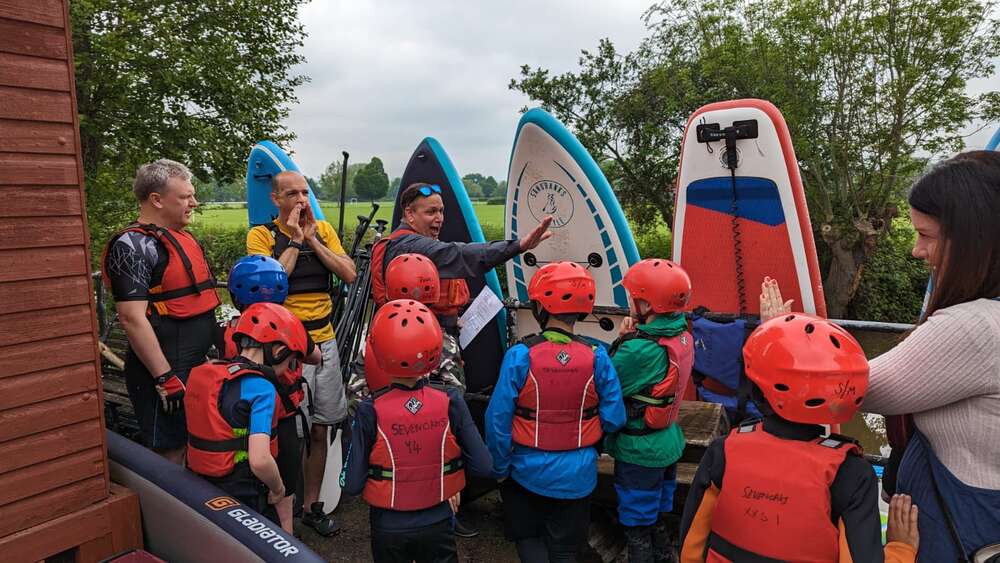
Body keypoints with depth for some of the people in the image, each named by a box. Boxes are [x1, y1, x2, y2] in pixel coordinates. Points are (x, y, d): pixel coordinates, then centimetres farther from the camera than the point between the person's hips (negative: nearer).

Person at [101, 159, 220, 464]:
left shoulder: (182, 237, 13)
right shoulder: (134, 245, -15)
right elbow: (132, 318, -21)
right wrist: (166, 378, -21)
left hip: (195, 367, 9)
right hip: (165, 373, -9)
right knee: (170, 454, 2)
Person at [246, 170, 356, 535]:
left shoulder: (323, 230, 8)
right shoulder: (262, 235, -4)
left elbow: (349, 275, -2)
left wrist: (312, 239, -6)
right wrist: (293, 241, -13)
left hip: (324, 341, 5)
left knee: (319, 430, 11)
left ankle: (312, 505, 25)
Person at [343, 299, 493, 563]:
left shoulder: (370, 412, -21)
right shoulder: (450, 404, -17)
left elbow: (352, 484, -16)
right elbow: (482, 466, -12)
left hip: (389, 529, 0)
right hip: (438, 524, 0)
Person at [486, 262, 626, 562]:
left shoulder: (520, 356, -18)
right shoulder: (597, 357, -13)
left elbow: (498, 419, -15)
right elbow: (614, 419, -7)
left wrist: (499, 469, 0)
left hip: (529, 471, -2)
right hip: (577, 475, 2)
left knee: (527, 537, 22)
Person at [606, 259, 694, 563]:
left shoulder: (638, 349, -29)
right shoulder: (683, 336, -3)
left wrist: (621, 340, -13)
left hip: (639, 452, -8)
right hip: (669, 444, 8)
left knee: (638, 528, 11)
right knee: (659, 518, 26)